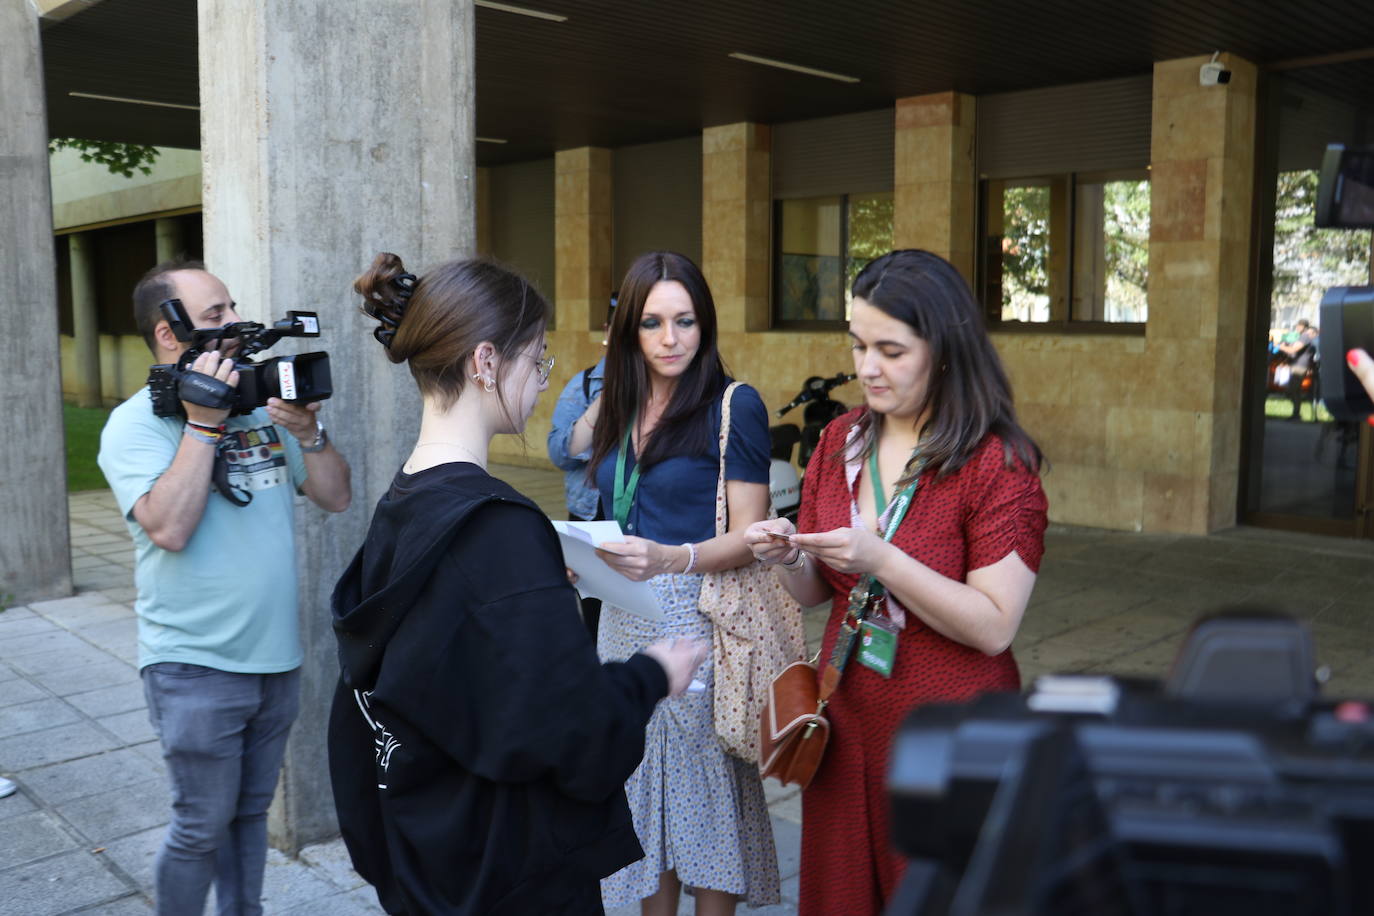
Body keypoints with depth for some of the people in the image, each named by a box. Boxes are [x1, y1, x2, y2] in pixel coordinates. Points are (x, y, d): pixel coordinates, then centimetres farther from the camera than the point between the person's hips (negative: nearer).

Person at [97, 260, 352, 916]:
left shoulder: (263, 405, 7)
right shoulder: (136, 424, -9)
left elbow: (336, 497, 5)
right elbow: (169, 528, -24)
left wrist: (308, 431, -11)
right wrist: (203, 423, -22)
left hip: (277, 657, 5)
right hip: (195, 666, -5)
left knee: (251, 812, 18)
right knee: (203, 826, 5)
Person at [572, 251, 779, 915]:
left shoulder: (734, 405, -10)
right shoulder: (625, 406, 7)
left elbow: (747, 537, -16)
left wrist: (670, 558, -29)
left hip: (697, 618, -6)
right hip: (623, 617, 6)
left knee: (700, 790, 5)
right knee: (642, 785, 15)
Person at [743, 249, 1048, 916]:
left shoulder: (998, 464, -14)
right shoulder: (840, 443, 3)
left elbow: (994, 627, -19)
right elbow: (817, 594, 9)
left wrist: (881, 561, -26)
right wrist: (788, 560, -12)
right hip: (847, 719, 5)